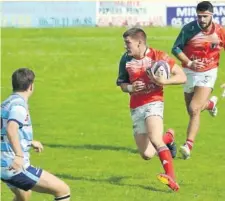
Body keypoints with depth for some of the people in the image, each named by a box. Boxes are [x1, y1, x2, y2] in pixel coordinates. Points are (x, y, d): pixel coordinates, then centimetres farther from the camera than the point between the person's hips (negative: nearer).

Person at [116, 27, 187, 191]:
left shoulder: (158, 56, -7)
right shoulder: (126, 59, 5)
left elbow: (182, 77, -4)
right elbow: (122, 84, 17)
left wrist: (164, 81, -21)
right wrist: (130, 88, -6)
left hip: (154, 103, -5)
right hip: (136, 107, 5)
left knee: (154, 139, -31)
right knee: (147, 154, 4)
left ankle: (171, 177, -38)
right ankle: (168, 137, 35)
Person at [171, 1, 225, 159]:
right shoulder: (189, 29, -13)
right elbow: (176, 48, -6)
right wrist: (189, 63, -22)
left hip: (208, 73, -2)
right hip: (190, 73, 2)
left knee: (194, 109, -18)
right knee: (192, 110, 16)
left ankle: (188, 146, -17)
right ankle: (210, 103, 51)